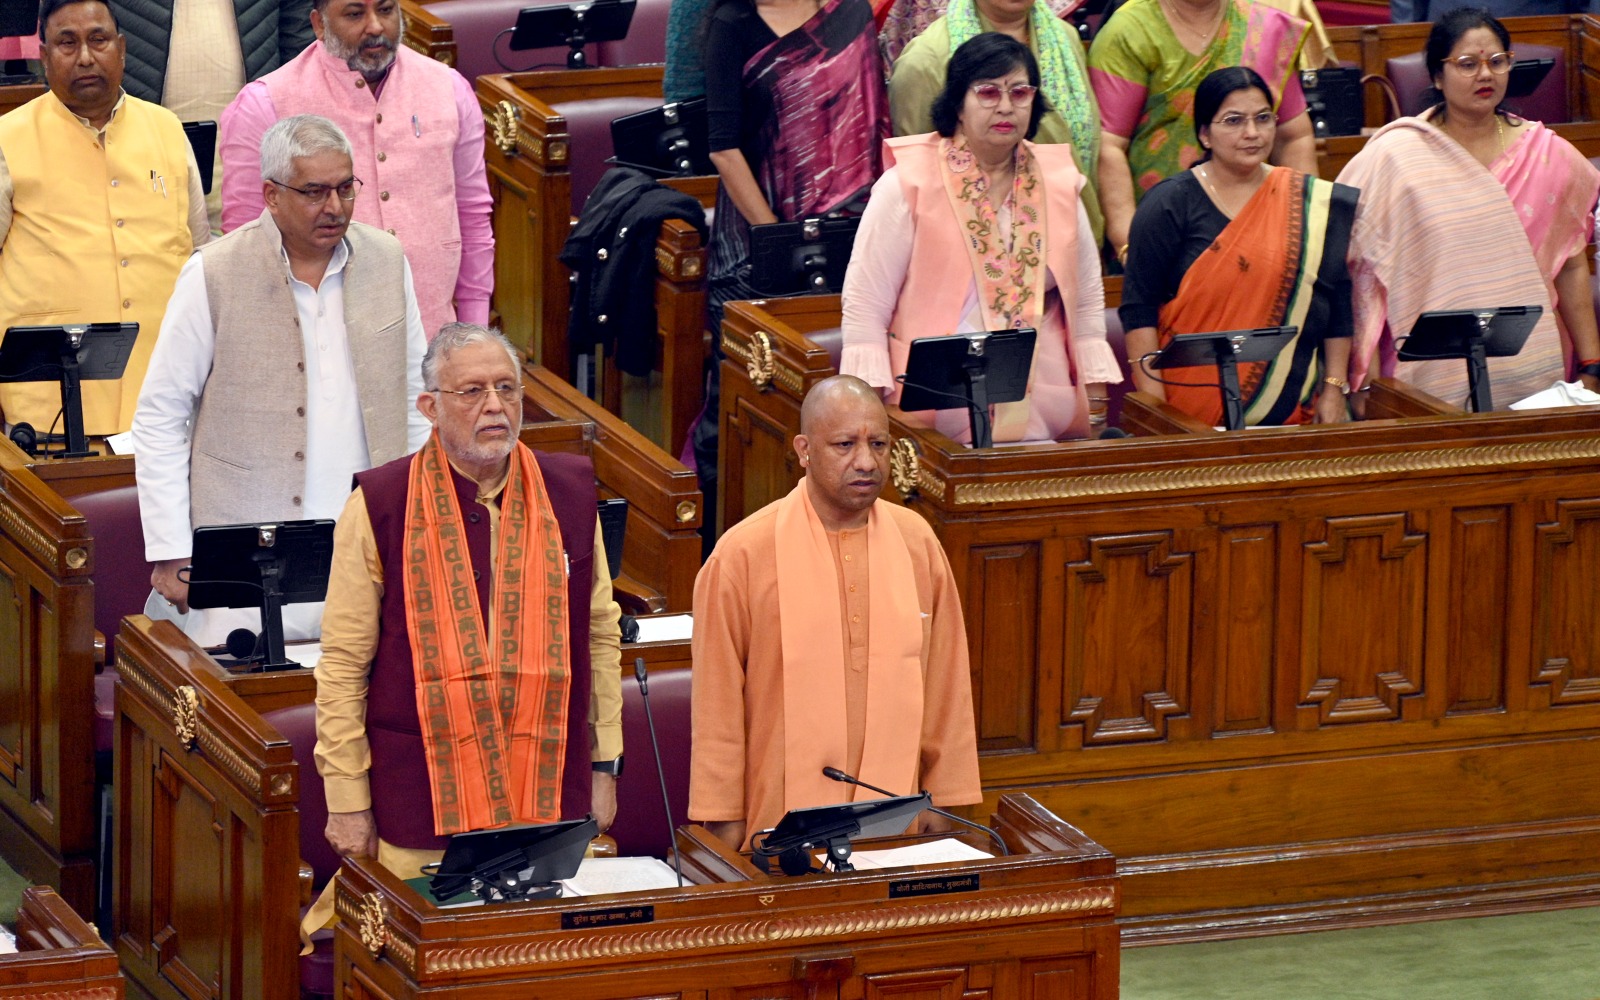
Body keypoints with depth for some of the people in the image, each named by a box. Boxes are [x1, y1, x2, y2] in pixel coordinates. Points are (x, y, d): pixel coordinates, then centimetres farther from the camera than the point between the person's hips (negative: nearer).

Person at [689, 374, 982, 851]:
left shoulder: (917, 543, 5)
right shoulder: (743, 555, -6)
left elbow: (945, 688, 9)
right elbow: (717, 704, -3)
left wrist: (942, 803, 7)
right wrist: (724, 821, -4)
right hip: (783, 825, -3)